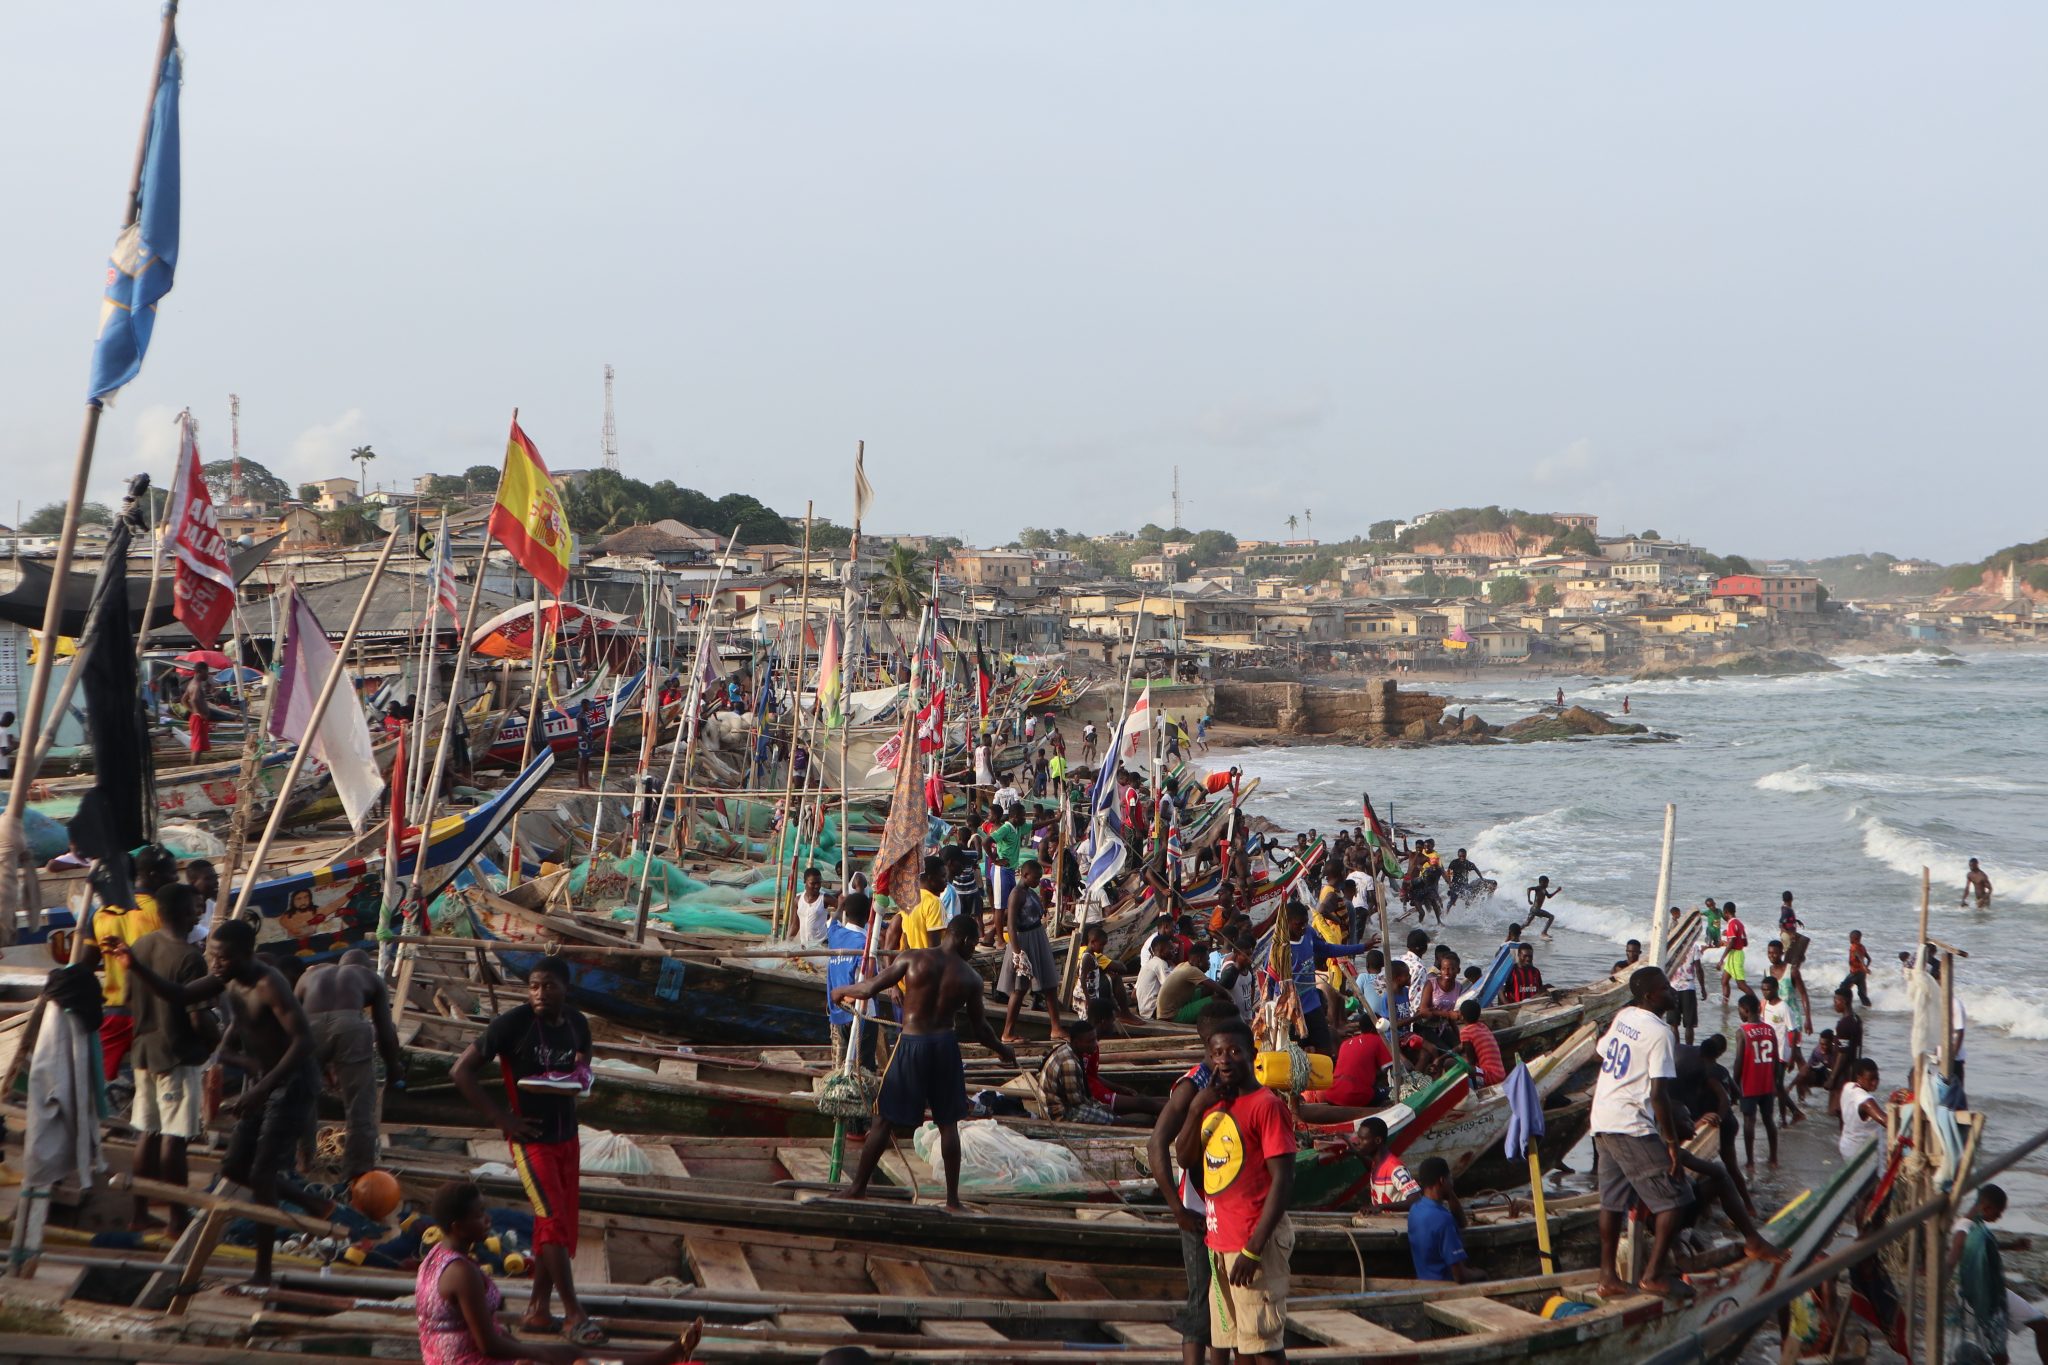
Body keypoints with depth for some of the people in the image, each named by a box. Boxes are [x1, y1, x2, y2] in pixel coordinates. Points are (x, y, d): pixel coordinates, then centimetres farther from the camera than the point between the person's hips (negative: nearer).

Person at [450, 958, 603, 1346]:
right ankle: (575, 1315, -8)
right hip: (530, 1137, -6)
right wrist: (501, 1117, -16)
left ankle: (538, 1310, 20)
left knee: (564, 1222, 9)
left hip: (568, 1136, 6)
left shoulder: (577, 1023, 0)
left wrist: (580, 1078, -5)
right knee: (553, 1220, -12)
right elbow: (462, 1071, -15)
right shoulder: (513, 1023, -17)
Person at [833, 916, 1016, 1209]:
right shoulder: (970, 978, 0)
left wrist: (841, 991, 13)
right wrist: (1003, 1050, 24)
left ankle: (858, 1188, 13)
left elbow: (869, 989, -7)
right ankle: (953, 1199, 13)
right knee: (948, 1124, 12)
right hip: (945, 1046, 1)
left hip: (911, 1045, -1)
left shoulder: (912, 959, -4)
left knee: (886, 1121, 8)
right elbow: (980, 1029, 5)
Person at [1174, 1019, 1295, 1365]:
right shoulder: (1214, 1104, 12)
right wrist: (1197, 1107, -2)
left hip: (1255, 1242, -8)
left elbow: (1282, 1180, -17)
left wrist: (1254, 1248, -21)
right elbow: (1185, 1159, 13)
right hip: (1220, 1241, 8)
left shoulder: (1266, 1105, -13)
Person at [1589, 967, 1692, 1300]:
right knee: (1674, 1197, -2)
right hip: (1633, 1127, -9)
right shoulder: (1660, 1033, -15)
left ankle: (1607, 1278, 13)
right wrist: (1673, 1142, -15)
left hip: (1602, 1121, 9)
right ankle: (1653, 1275, -5)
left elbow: (1601, 1052, 23)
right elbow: (1659, 1093, -19)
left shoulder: (1622, 1017, 9)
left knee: (1613, 1200, 13)